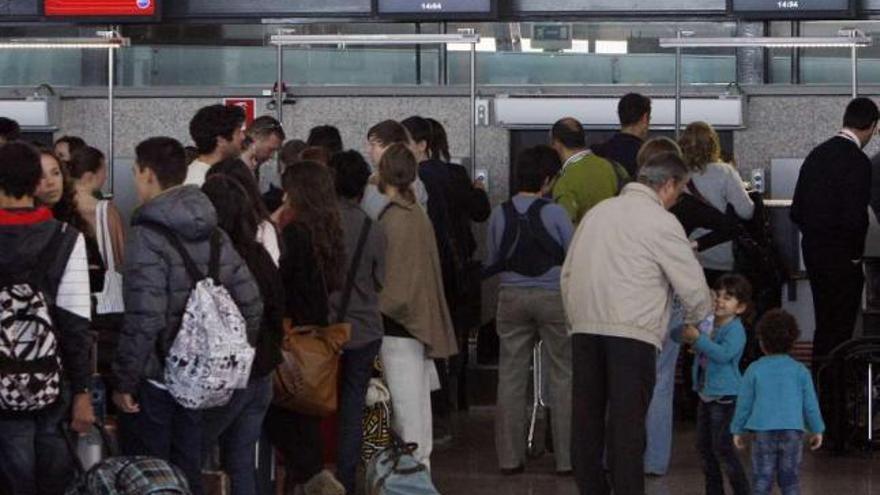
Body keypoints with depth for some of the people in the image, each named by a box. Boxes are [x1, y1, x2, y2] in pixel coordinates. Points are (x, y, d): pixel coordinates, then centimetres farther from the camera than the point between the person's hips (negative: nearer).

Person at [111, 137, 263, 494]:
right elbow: (250, 302, 4)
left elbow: (144, 319, -24)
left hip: (154, 382, -7)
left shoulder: (148, 236, -17)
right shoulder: (212, 233, 5)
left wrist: (123, 382, -17)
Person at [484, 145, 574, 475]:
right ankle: (566, 457, 5)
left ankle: (509, 458, 8)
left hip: (512, 297, 3)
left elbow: (492, 262, 10)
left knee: (510, 377, 7)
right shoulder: (554, 213, -10)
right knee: (563, 377, 4)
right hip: (553, 296, -3)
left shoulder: (500, 215, 0)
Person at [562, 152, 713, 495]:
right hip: (632, 330, -5)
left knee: (587, 417, 9)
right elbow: (693, 287, 0)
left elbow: (568, 274, 18)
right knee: (627, 422, -4)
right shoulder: (661, 223, -2)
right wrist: (695, 324, 18)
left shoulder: (598, 212, 17)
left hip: (585, 327, 6)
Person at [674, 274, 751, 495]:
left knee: (722, 447, -9)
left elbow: (724, 354, -31)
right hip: (706, 394, 9)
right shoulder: (707, 324, 7)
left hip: (725, 396, -9)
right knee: (704, 446, 13)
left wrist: (698, 339, -33)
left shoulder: (735, 330, -15)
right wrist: (684, 334, -6)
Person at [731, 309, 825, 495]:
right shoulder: (800, 370, 1)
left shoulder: (754, 370, -1)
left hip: (762, 432, -1)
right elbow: (810, 404, 4)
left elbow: (744, 403, 3)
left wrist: (738, 430, 15)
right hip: (792, 432, 1)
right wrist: (817, 430, 16)